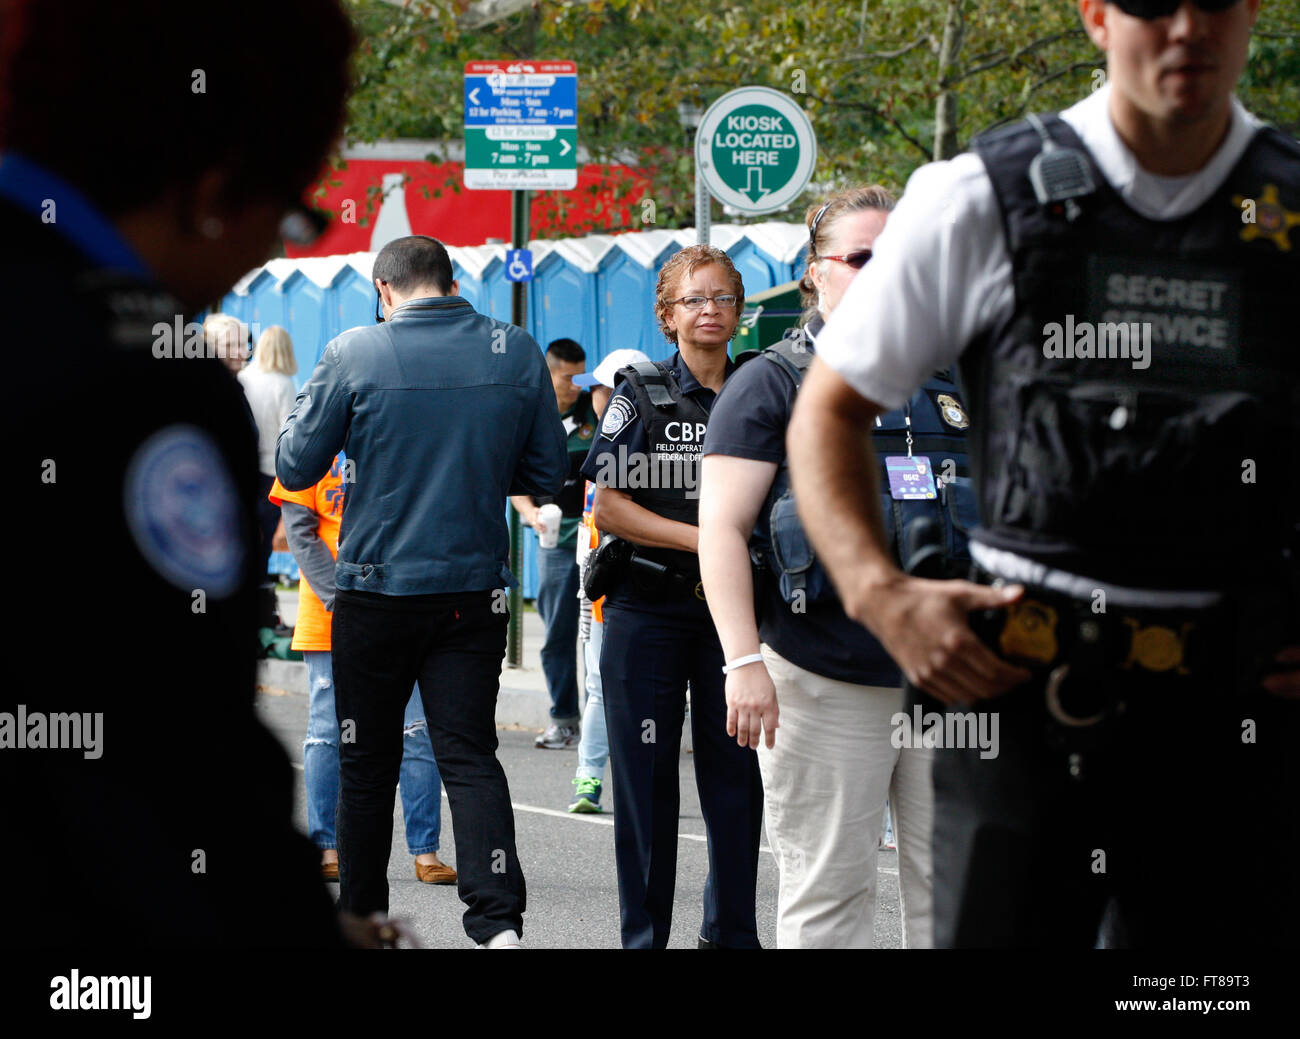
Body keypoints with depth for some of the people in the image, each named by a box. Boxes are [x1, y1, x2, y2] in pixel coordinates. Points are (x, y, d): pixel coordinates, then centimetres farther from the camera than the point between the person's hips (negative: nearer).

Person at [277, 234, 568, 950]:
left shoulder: (353, 354, -8)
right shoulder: (516, 352, -1)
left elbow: (295, 467, -1)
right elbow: (548, 474, 6)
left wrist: (302, 407, 17)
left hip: (376, 591, -1)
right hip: (475, 594, 2)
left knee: (366, 761, 13)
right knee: (469, 754, 1)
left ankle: (362, 916, 23)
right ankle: (498, 919, -15)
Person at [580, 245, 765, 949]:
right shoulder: (639, 395, 1)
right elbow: (609, 508, -6)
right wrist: (702, 538, -14)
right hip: (648, 607, -2)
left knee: (737, 772, 3)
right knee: (647, 776, 0)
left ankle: (731, 931, 14)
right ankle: (644, 934, 9)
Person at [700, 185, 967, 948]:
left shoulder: (950, 383, 15)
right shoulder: (773, 384, 1)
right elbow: (721, 528, -6)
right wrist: (744, 662, -16)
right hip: (824, 683, -4)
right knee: (829, 895, 1)